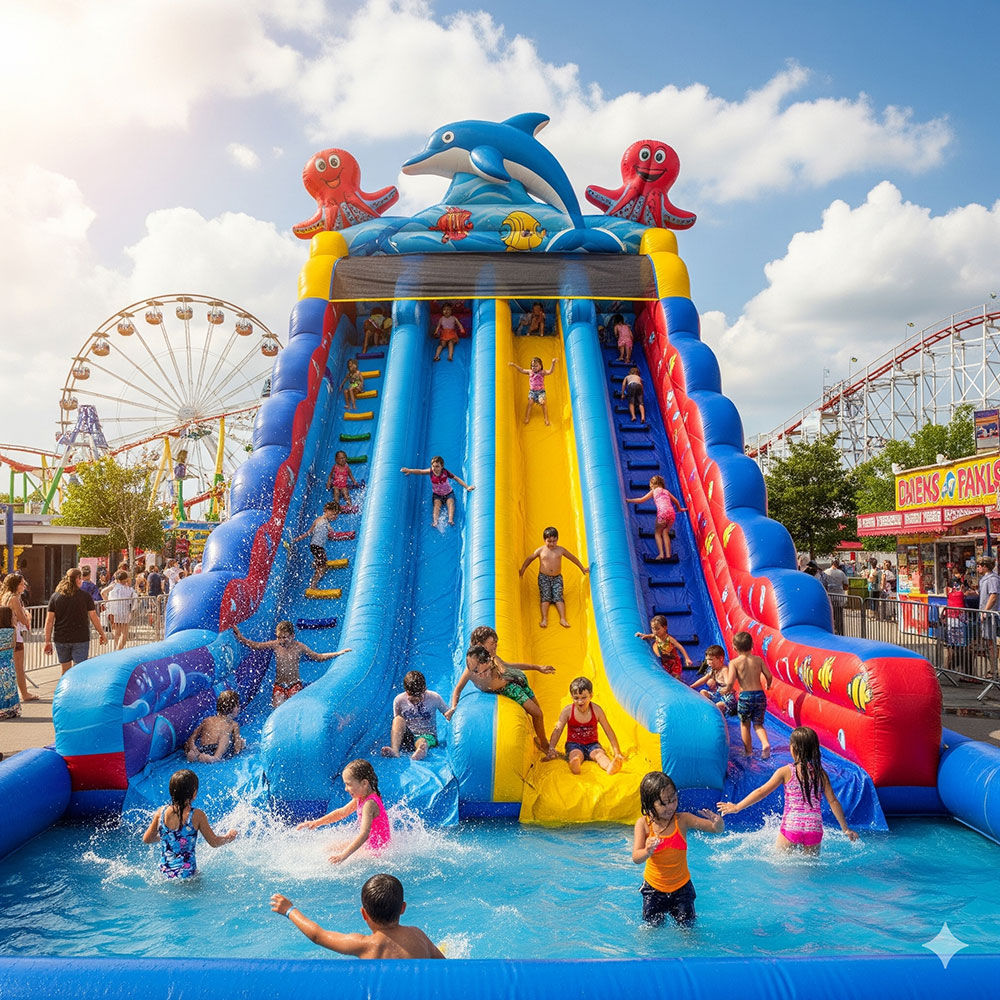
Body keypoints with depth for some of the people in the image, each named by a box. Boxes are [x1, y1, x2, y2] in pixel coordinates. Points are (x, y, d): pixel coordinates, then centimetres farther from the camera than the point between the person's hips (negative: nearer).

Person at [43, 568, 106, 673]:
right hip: (81, 639, -3)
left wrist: (48, 642, 3)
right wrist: (102, 634, 11)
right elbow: (94, 617, -1)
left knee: (65, 672, 15)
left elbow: (49, 621, 0)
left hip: (61, 639, 3)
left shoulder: (55, 597, 2)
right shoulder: (85, 596, -4)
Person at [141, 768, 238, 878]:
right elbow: (214, 842, -4)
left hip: (164, 872, 5)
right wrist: (229, 837, 16)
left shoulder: (161, 812, -4)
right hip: (187, 873, -5)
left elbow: (146, 839, 9)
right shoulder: (197, 816, -13)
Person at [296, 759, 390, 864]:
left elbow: (364, 834, -37)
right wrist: (316, 822, 10)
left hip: (375, 850, -10)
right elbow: (341, 812, 15)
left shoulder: (369, 804, -28)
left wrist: (344, 855, -45)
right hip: (369, 843, 10)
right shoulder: (361, 798, 2)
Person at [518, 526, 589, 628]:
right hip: (544, 577, -1)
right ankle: (544, 619, -15)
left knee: (558, 597, -11)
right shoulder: (541, 550, -2)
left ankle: (563, 619, -17)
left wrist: (583, 568, 19)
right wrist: (522, 570, 11)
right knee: (545, 597, -11)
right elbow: (529, 559, 11)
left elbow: (573, 558, 13)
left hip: (557, 577, 1)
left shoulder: (560, 550, 1)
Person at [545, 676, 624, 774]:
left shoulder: (596, 710, -8)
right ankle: (575, 765, -69)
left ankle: (611, 767, -62)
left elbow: (609, 731, -1)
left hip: (592, 744, 1)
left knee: (599, 754, -30)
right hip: (574, 744, -1)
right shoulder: (568, 711, -9)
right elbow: (557, 730, -6)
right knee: (576, 754, -34)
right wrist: (551, 749, -17)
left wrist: (617, 752, -1)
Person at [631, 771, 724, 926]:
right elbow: (636, 858, -25)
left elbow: (716, 829, -14)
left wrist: (718, 824, -39)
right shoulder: (643, 823, -16)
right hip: (653, 889, 0)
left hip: (681, 887, 0)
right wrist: (648, 851, -48)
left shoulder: (682, 820, -14)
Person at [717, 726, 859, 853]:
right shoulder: (820, 773, 2)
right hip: (814, 828, 2)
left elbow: (761, 792, -3)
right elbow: (833, 801, 3)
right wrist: (846, 829, 13)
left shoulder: (786, 772, -4)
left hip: (791, 826, -2)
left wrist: (737, 807, 5)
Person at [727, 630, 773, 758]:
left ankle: (748, 751, 22)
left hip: (745, 696, -3)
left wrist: (728, 688, 8)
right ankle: (765, 743, -9)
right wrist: (768, 685, 25)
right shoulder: (758, 660, 2)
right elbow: (769, 676, 3)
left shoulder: (734, 662, -8)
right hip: (759, 694, 3)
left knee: (745, 724, 17)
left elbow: (730, 682, -15)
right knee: (758, 724, 16)